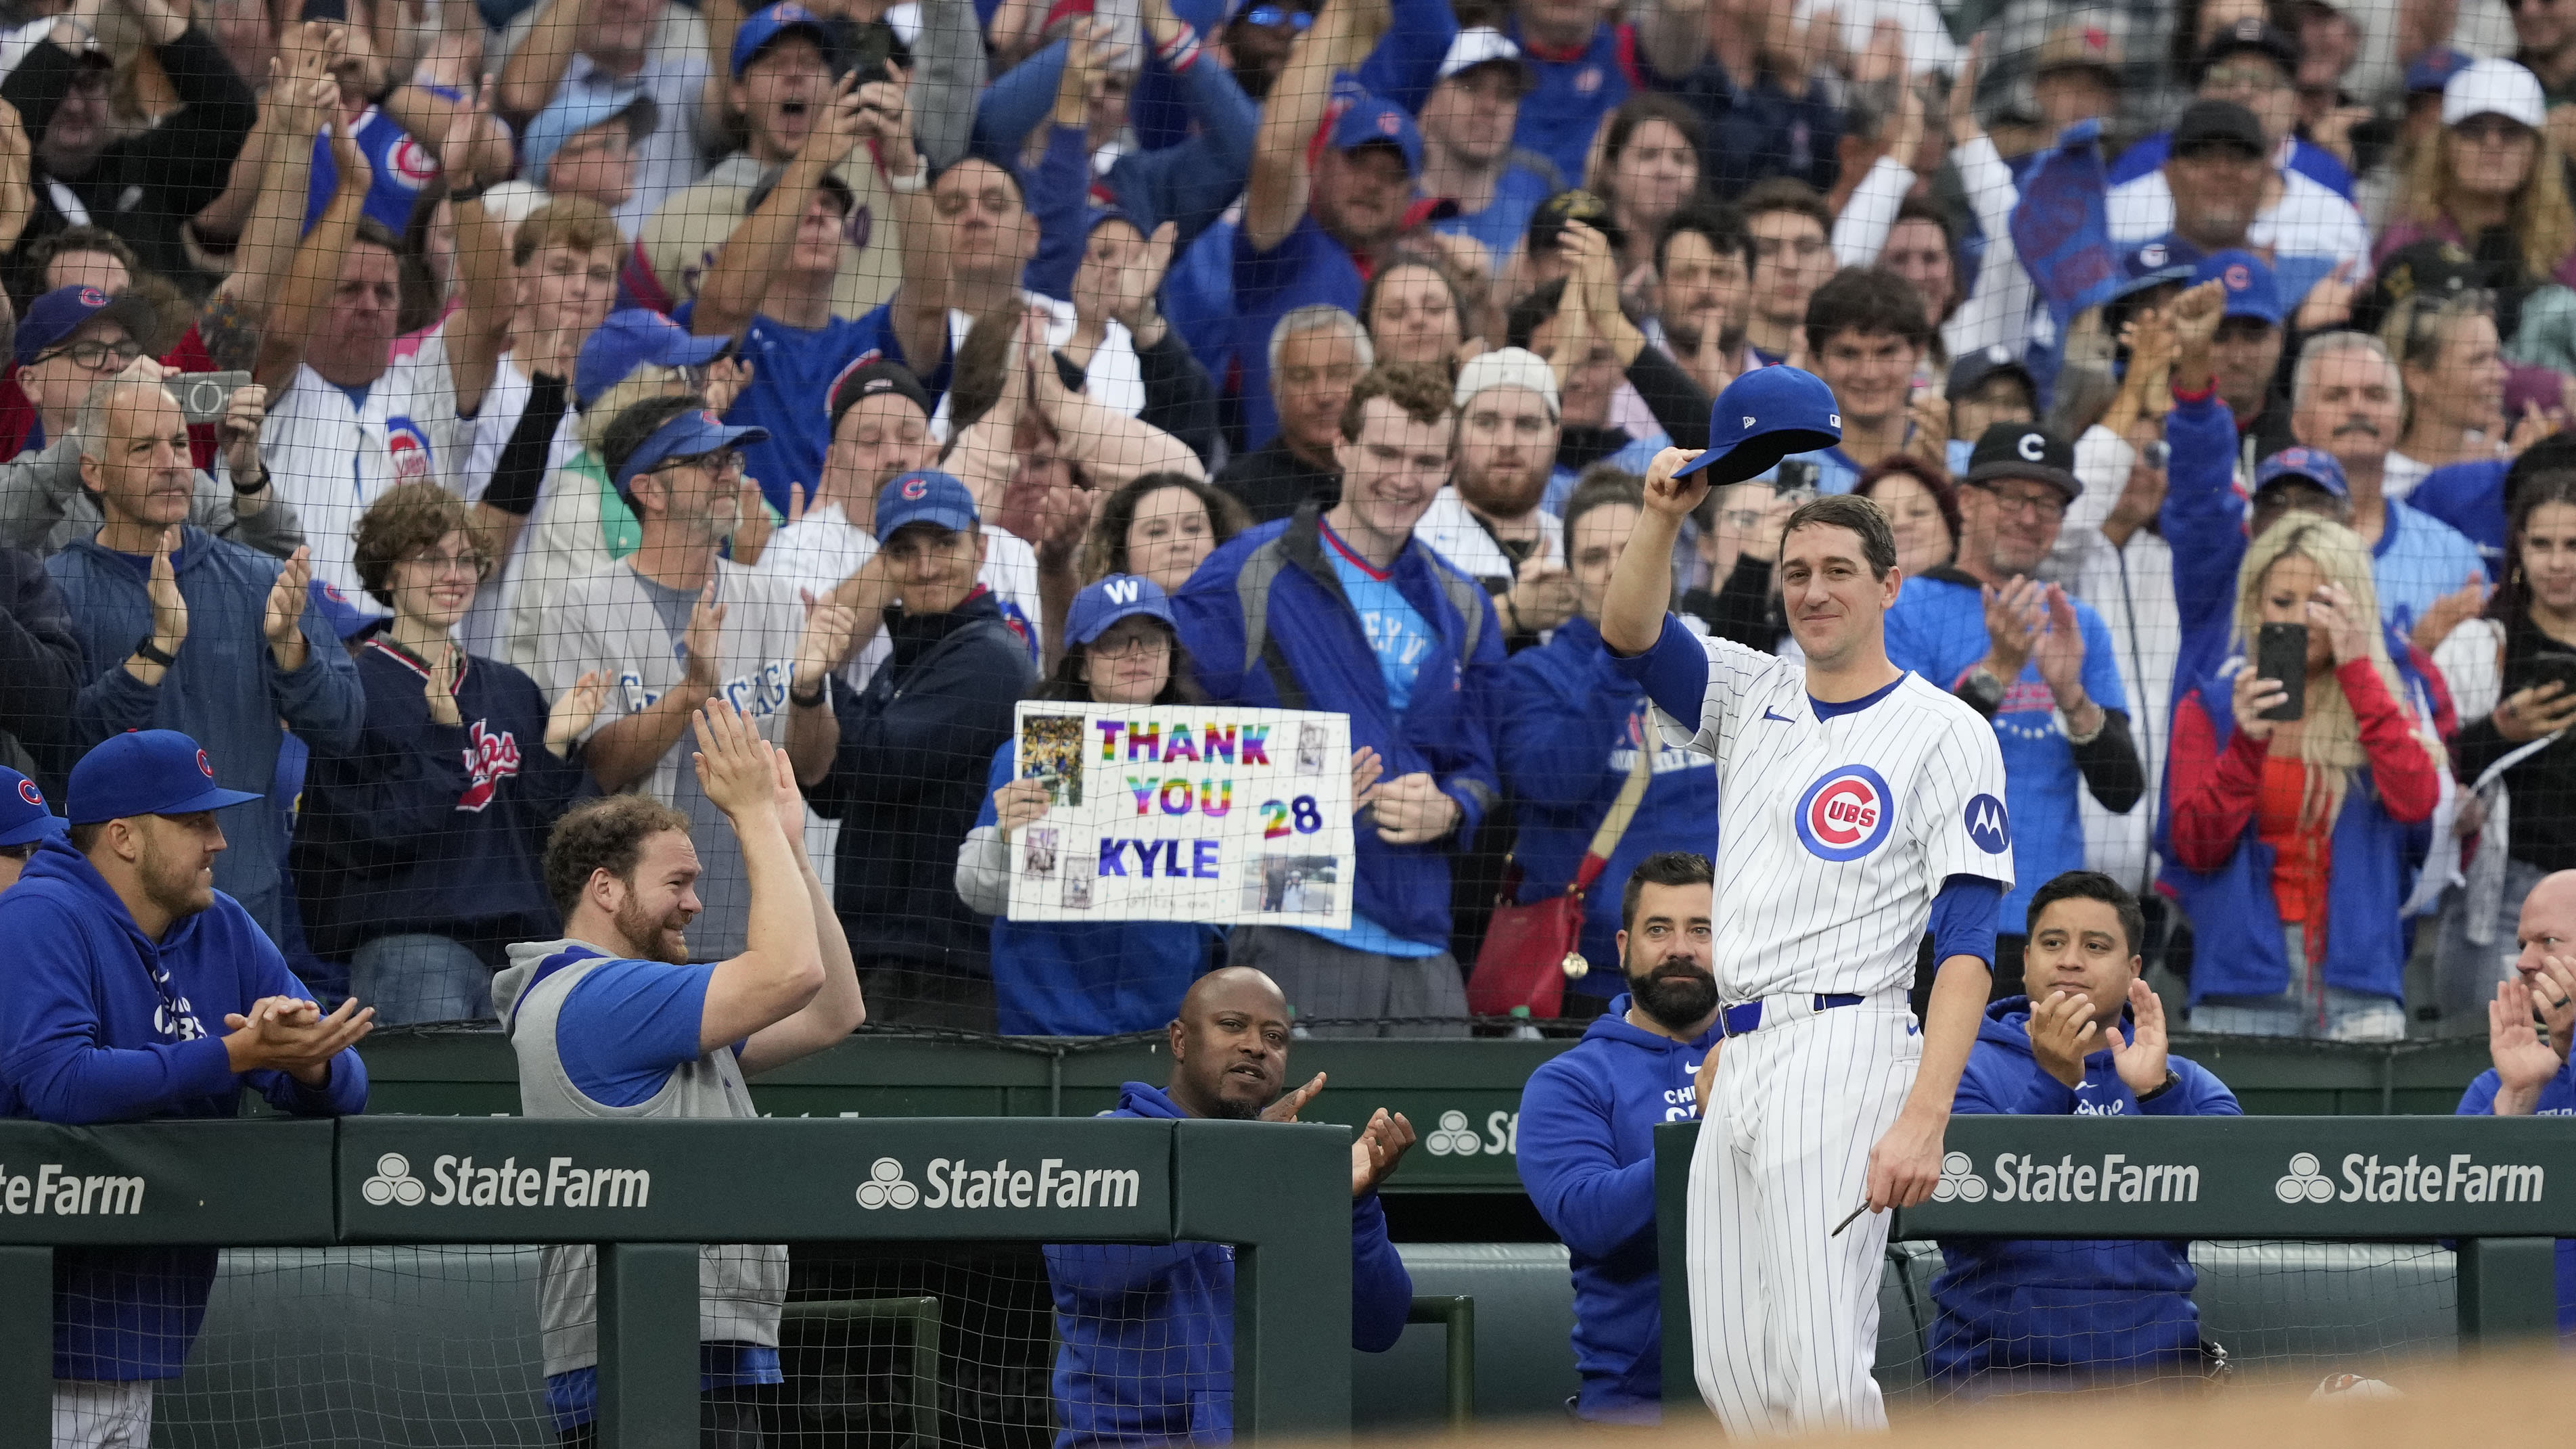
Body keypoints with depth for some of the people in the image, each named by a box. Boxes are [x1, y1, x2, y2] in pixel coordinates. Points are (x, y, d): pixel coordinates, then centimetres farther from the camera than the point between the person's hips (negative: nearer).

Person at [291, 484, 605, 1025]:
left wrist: (555, 747, -1)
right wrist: (443, 737, -16)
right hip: (410, 941, -6)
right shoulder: (357, 688, -2)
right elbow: (371, 838, -11)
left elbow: (540, 830, 13)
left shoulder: (512, 691, 16)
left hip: (521, 941, 6)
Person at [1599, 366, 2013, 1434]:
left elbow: (1968, 944, -9)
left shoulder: (1943, 733, -2)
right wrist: (1664, 516, -14)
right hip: (1740, 1064, 7)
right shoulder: (1752, 697, 17)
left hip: (1843, 1053, -7)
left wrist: (1923, 1116, -19)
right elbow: (1629, 632, 4)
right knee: (1731, 1374, 6)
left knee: (1822, 1378, -15)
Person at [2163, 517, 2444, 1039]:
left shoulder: (2381, 699, 11)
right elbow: (2198, 848, 1)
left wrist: (2358, 671, -10)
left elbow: (2416, 801, -10)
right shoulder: (2210, 704, 9)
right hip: (2243, 975, 0)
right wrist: (2246, 744, -13)